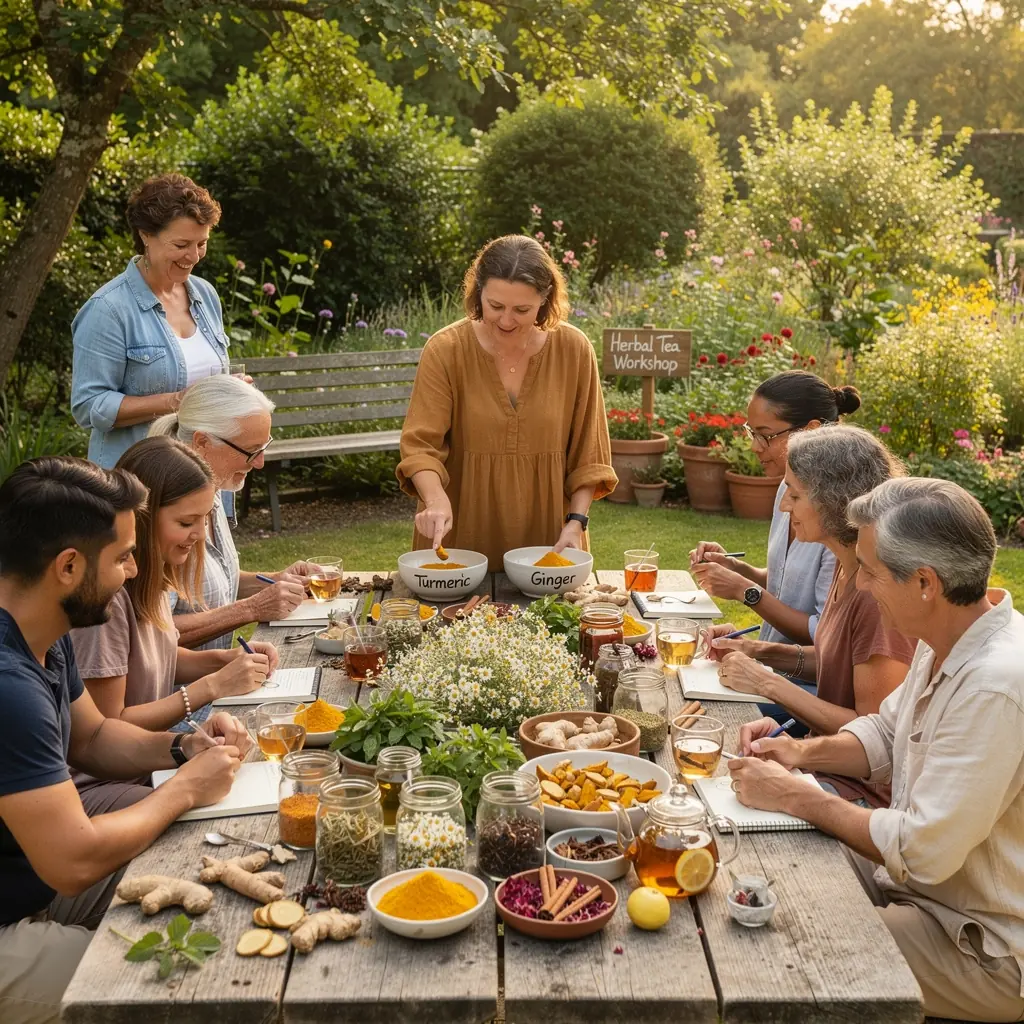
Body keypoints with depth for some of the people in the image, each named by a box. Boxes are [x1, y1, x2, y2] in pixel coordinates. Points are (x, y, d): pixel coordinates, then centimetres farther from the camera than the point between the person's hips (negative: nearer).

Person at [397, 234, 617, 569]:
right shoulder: (445, 350, -10)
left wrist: (576, 523, -7)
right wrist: (436, 499, -30)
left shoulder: (574, 349, -5)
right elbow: (421, 444, -13)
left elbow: (587, 453, 1)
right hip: (460, 539, -1)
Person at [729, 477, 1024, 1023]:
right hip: (922, 875, 9)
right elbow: (886, 733, 15)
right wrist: (804, 751, -3)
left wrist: (796, 797, -18)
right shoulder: (945, 643, -1)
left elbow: (924, 852, -29)